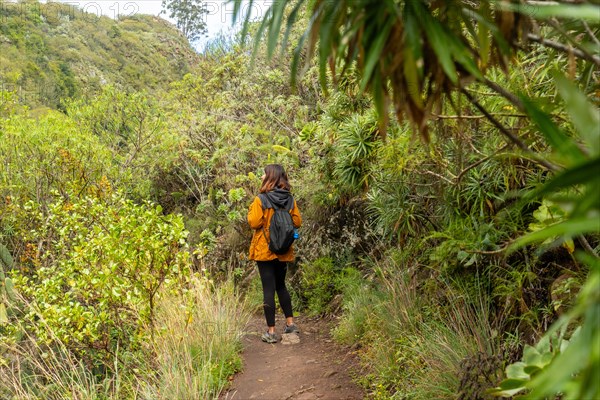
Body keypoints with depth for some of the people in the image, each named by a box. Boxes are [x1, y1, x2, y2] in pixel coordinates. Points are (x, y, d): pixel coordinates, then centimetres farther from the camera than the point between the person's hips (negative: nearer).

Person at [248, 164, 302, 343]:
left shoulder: (261, 200, -14)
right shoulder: (290, 200, -1)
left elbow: (254, 222, -15)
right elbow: (297, 221, 3)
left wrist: (251, 209, 3)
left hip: (265, 251, -5)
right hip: (283, 251, 5)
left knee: (268, 289, 0)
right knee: (281, 286, 21)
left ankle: (271, 331, 5)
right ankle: (290, 323, 24)